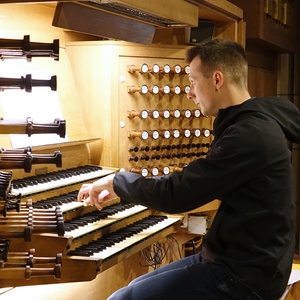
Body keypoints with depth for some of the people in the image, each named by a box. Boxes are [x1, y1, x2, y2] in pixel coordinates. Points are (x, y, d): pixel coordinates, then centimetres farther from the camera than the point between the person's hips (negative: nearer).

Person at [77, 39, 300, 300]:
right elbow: (190, 184, 16)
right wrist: (120, 189, 13)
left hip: (245, 276, -10)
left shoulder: (250, 135, -23)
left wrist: (116, 181, -7)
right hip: (239, 259, 10)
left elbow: (177, 195, -23)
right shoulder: (251, 124, 11)